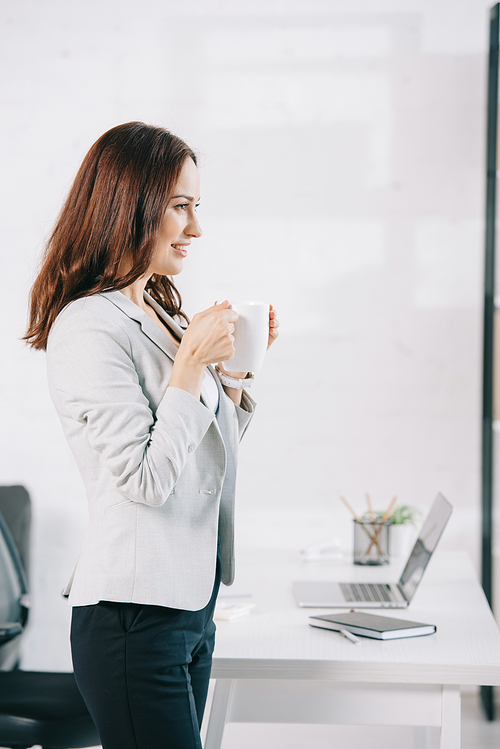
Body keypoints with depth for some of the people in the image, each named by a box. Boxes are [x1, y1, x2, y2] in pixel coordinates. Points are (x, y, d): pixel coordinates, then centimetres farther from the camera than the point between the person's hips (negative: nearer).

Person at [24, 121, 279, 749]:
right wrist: (191, 361, -20)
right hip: (134, 617, -9)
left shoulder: (159, 312, 13)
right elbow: (146, 479, -20)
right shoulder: (88, 328, -15)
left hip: (192, 602, 9)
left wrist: (237, 367, 7)